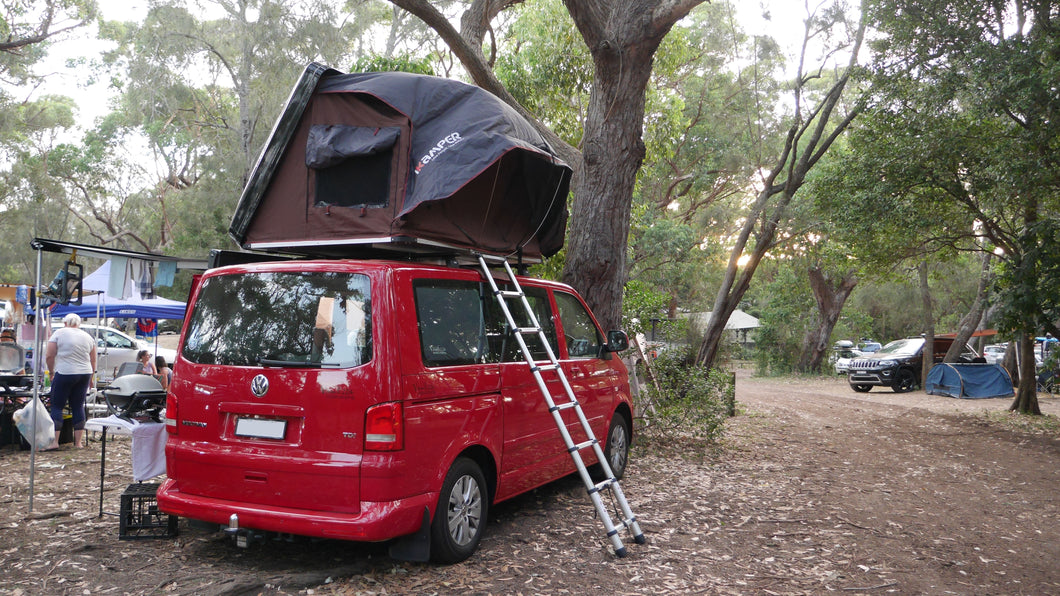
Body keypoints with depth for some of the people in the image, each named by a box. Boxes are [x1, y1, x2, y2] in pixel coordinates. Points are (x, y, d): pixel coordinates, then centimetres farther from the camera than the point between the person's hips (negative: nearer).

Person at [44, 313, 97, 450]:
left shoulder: (59, 333, 0)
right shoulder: (88, 336, 13)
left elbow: (49, 356, -3)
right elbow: (93, 361, 16)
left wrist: (51, 372, 10)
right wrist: (90, 378, 25)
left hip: (65, 374, -4)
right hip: (85, 374, 4)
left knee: (57, 407, 3)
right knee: (78, 407, 8)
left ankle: (54, 441, -3)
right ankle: (78, 442, 8)